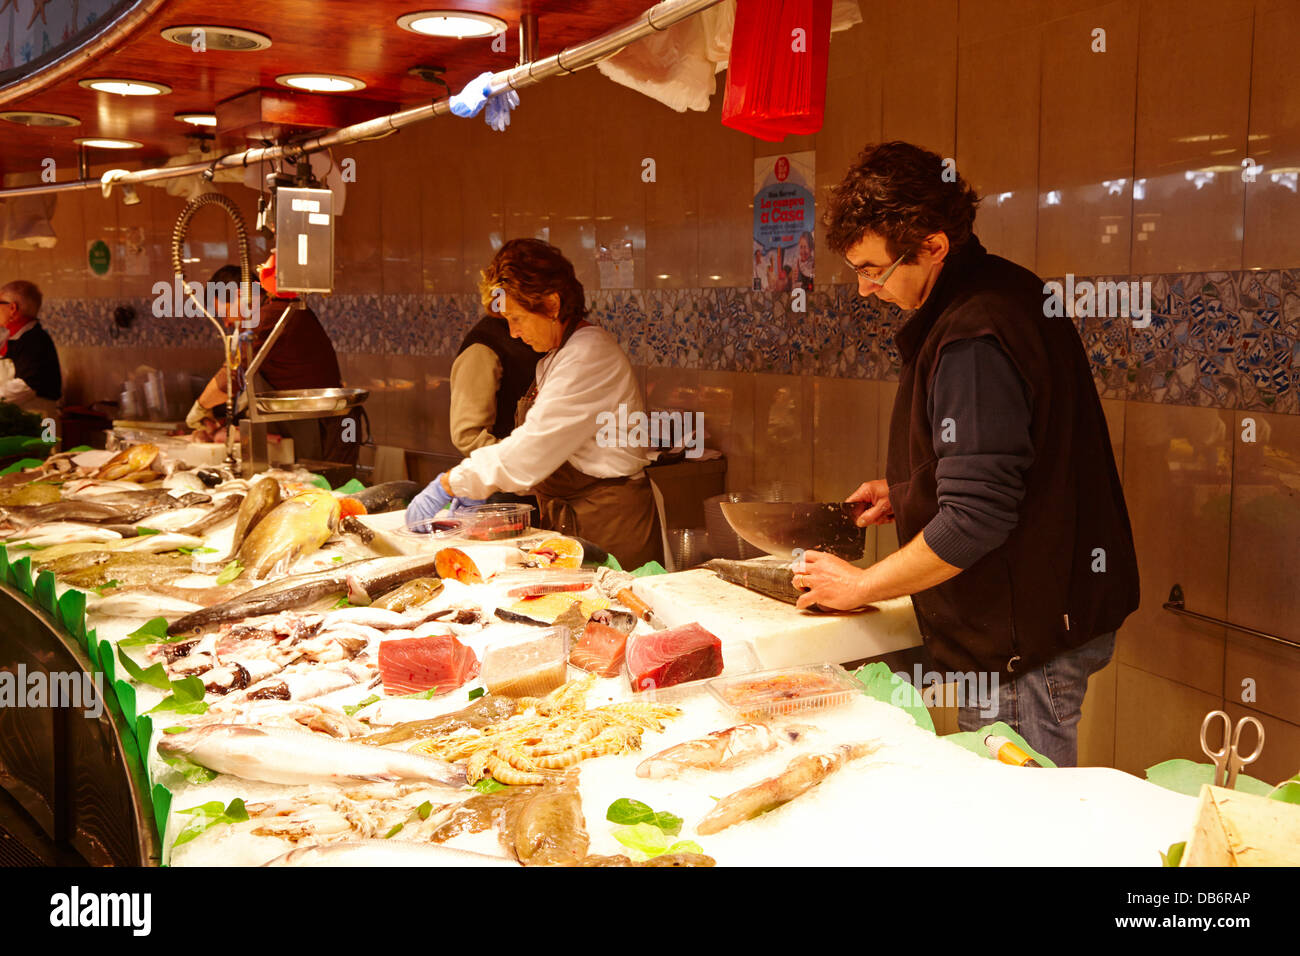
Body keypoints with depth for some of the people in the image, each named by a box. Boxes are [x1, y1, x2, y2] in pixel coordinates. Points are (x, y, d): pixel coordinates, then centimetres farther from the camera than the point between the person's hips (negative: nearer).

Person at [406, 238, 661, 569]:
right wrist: (477, 488, 4)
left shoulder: (591, 356, -18)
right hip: (567, 518, 9)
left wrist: (448, 485, -19)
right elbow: (535, 447, 17)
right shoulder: (555, 357, 14)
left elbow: (534, 447, -23)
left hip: (608, 526, -9)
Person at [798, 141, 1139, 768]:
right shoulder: (1005, 291, 8)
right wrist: (907, 491, 13)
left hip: (1024, 641, -10)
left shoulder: (973, 343, -25)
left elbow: (974, 521, -27)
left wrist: (860, 586, -14)